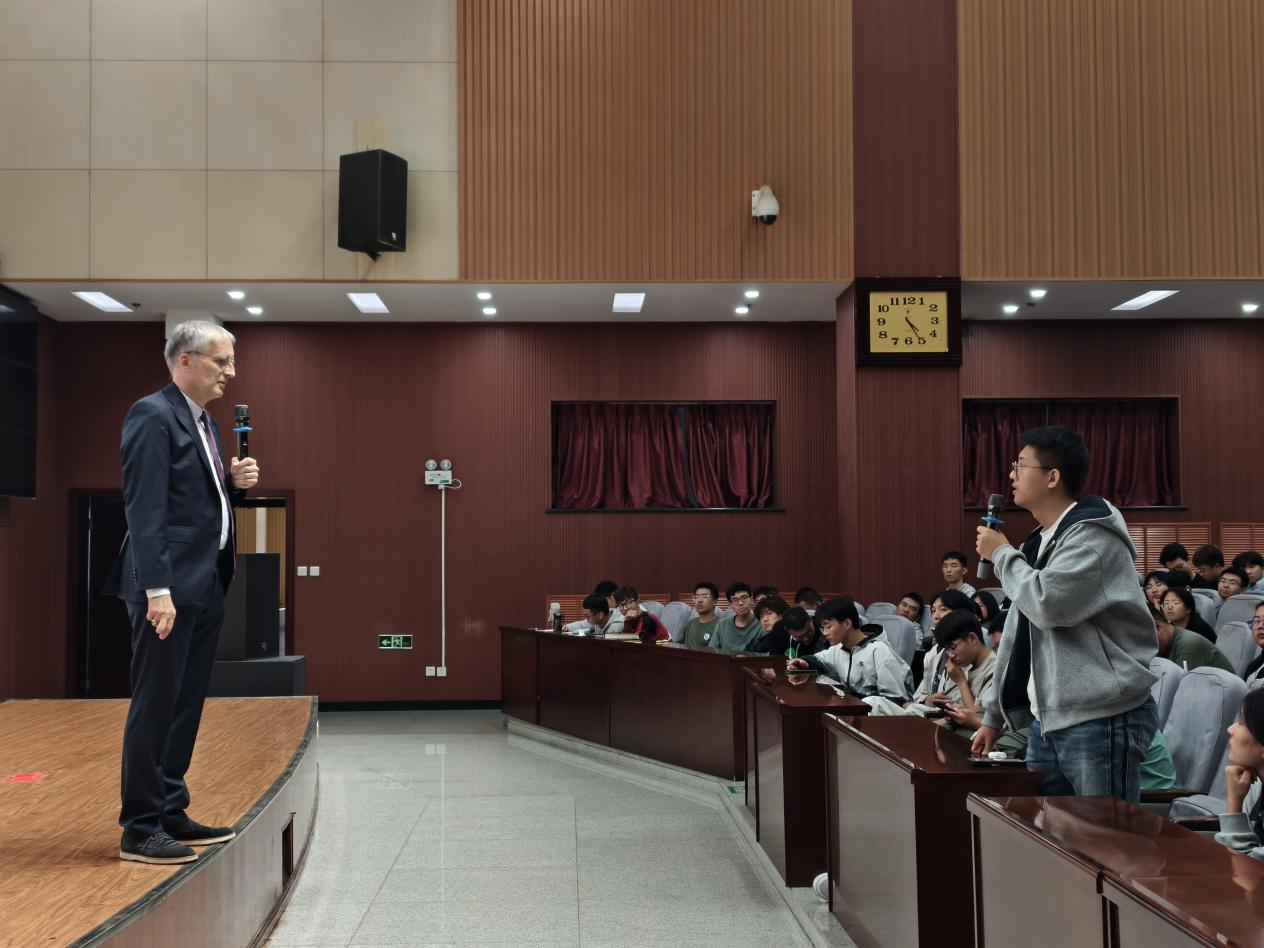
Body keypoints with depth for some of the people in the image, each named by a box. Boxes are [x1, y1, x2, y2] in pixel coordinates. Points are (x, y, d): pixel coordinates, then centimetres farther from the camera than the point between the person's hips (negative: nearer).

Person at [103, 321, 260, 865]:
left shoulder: (203, 421, 16)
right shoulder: (153, 416, -12)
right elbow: (145, 508, -19)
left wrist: (237, 482, 3)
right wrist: (157, 589, -24)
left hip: (206, 586, 9)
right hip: (170, 587, -9)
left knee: (186, 706, 14)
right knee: (155, 706, -3)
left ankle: (171, 813, 23)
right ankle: (139, 829, 6)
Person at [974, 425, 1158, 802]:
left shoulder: (1093, 536, -12)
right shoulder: (1041, 541, 16)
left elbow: (1048, 603, -28)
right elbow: (1018, 635, 20)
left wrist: (1001, 554, -10)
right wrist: (994, 714, 20)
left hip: (1100, 721, -9)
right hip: (1046, 721, 9)